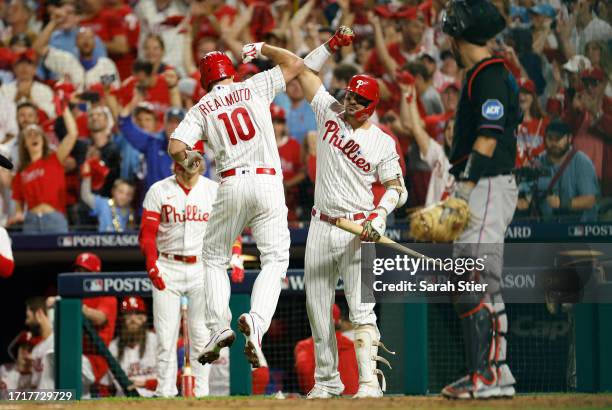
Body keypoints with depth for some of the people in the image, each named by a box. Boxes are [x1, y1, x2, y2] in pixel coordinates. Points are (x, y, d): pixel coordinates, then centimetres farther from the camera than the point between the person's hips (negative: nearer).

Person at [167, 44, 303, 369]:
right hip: (268, 182, 0)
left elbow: (175, 146, -2)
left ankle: (219, 326, 0)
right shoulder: (253, 87, 11)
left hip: (231, 184, 0)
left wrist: (188, 157, 21)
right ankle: (256, 322, -24)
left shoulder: (201, 109, 10)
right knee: (275, 261, 0)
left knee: (214, 258, 16)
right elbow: (295, 64, 18)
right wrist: (261, 49, 30)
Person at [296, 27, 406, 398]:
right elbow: (306, 70, 12)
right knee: (318, 309, 6)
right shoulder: (330, 113, 5)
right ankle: (327, 381, 15)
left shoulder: (383, 143, -4)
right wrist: (333, 45, 1)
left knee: (362, 309, -12)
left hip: (358, 231, -4)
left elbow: (398, 189, -2)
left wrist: (380, 214, -19)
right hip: (321, 227, 4)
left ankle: (369, 381, -15)